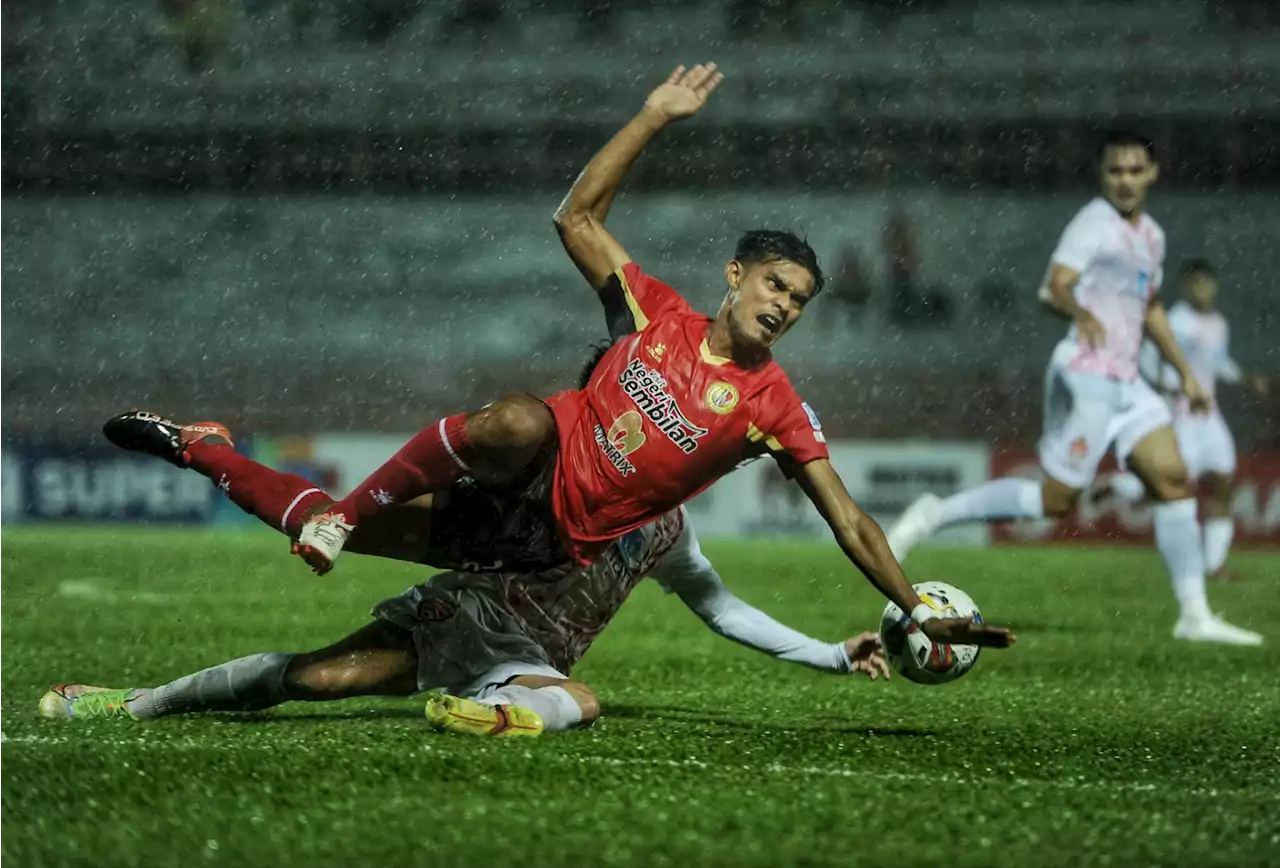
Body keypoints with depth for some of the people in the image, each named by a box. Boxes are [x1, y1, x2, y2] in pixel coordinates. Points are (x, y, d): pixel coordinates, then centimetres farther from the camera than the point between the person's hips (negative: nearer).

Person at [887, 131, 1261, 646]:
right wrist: (1081, 314, -42)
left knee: (1173, 481, -3)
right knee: (1056, 499, -9)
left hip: (1126, 382, 8)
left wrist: (1184, 372, 33)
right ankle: (936, 515, 2)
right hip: (1086, 376, -8)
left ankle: (1194, 616, -1)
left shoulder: (1150, 235, 18)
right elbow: (1054, 287, -21)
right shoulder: (1095, 222, -9)